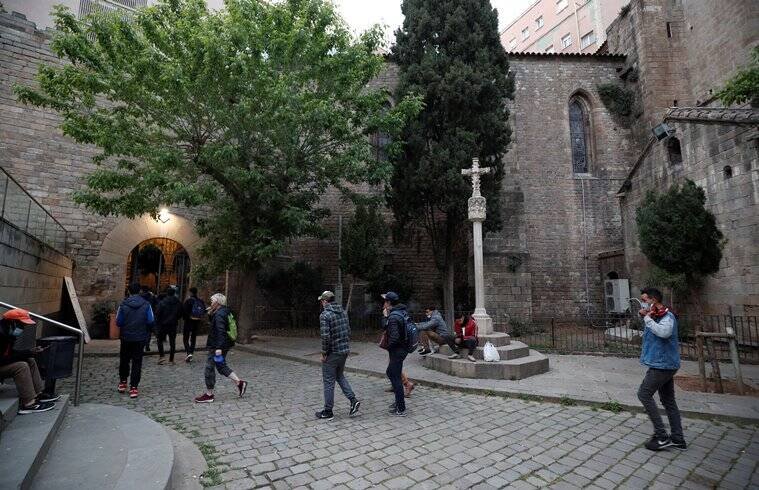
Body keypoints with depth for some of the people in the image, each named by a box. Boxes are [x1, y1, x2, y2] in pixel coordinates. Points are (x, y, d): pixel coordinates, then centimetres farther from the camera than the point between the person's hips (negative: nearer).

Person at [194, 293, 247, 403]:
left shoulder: (219, 314, -19)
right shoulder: (224, 312, 11)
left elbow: (221, 332, -26)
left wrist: (218, 348, -28)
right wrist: (210, 314, 10)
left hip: (216, 347, -10)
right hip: (224, 345, 10)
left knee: (209, 368, 2)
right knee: (221, 366, 19)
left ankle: (209, 395, 13)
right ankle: (239, 383, 17)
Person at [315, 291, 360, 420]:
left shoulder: (325, 315, -17)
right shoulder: (343, 312, 7)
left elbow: (325, 336, -23)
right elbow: (349, 331, 11)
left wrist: (324, 353, -12)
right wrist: (346, 346, 17)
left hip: (332, 353, -7)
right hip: (345, 351, 7)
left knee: (328, 381, 6)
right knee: (340, 376, 24)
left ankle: (328, 412, 18)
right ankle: (353, 400, 13)